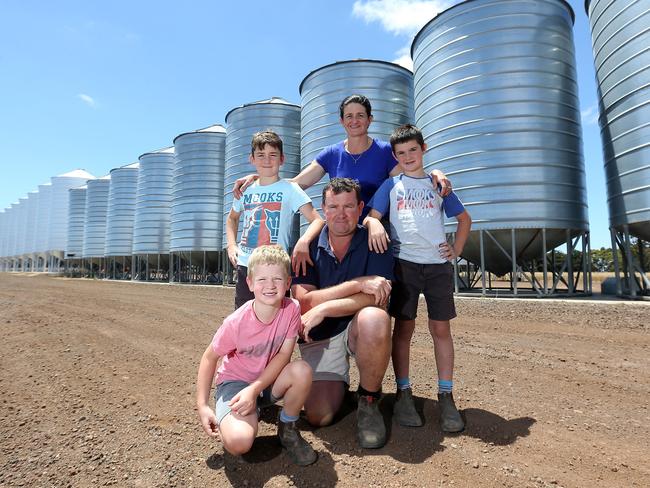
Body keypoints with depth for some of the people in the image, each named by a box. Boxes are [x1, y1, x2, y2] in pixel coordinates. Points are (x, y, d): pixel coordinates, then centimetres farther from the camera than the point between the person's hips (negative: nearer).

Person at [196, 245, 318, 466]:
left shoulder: (292, 309, -19)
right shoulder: (235, 323, -24)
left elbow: (284, 354, -16)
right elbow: (210, 358, -9)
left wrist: (254, 390, -25)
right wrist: (202, 405, -12)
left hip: (269, 380, 3)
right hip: (235, 381, -2)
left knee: (302, 371, -30)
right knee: (238, 442, -29)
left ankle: (287, 429, -1)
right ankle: (228, 420, 11)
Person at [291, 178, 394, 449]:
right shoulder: (307, 247, -6)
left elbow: (378, 300, -21)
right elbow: (303, 302, -17)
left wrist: (323, 309, -29)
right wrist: (359, 284, -26)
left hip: (359, 330, -1)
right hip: (318, 337, 1)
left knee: (374, 319, -36)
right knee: (319, 416, -14)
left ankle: (369, 401, -9)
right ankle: (340, 382, 23)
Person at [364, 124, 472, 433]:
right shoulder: (391, 185, 12)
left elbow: (464, 218, 23)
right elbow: (371, 216, 3)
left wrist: (457, 250, 10)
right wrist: (374, 224, -20)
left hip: (438, 264, 2)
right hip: (404, 262, -1)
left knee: (441, 328, 0)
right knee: (404, 327, -1)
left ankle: (446, 396, 9)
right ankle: (404, 393, 9)